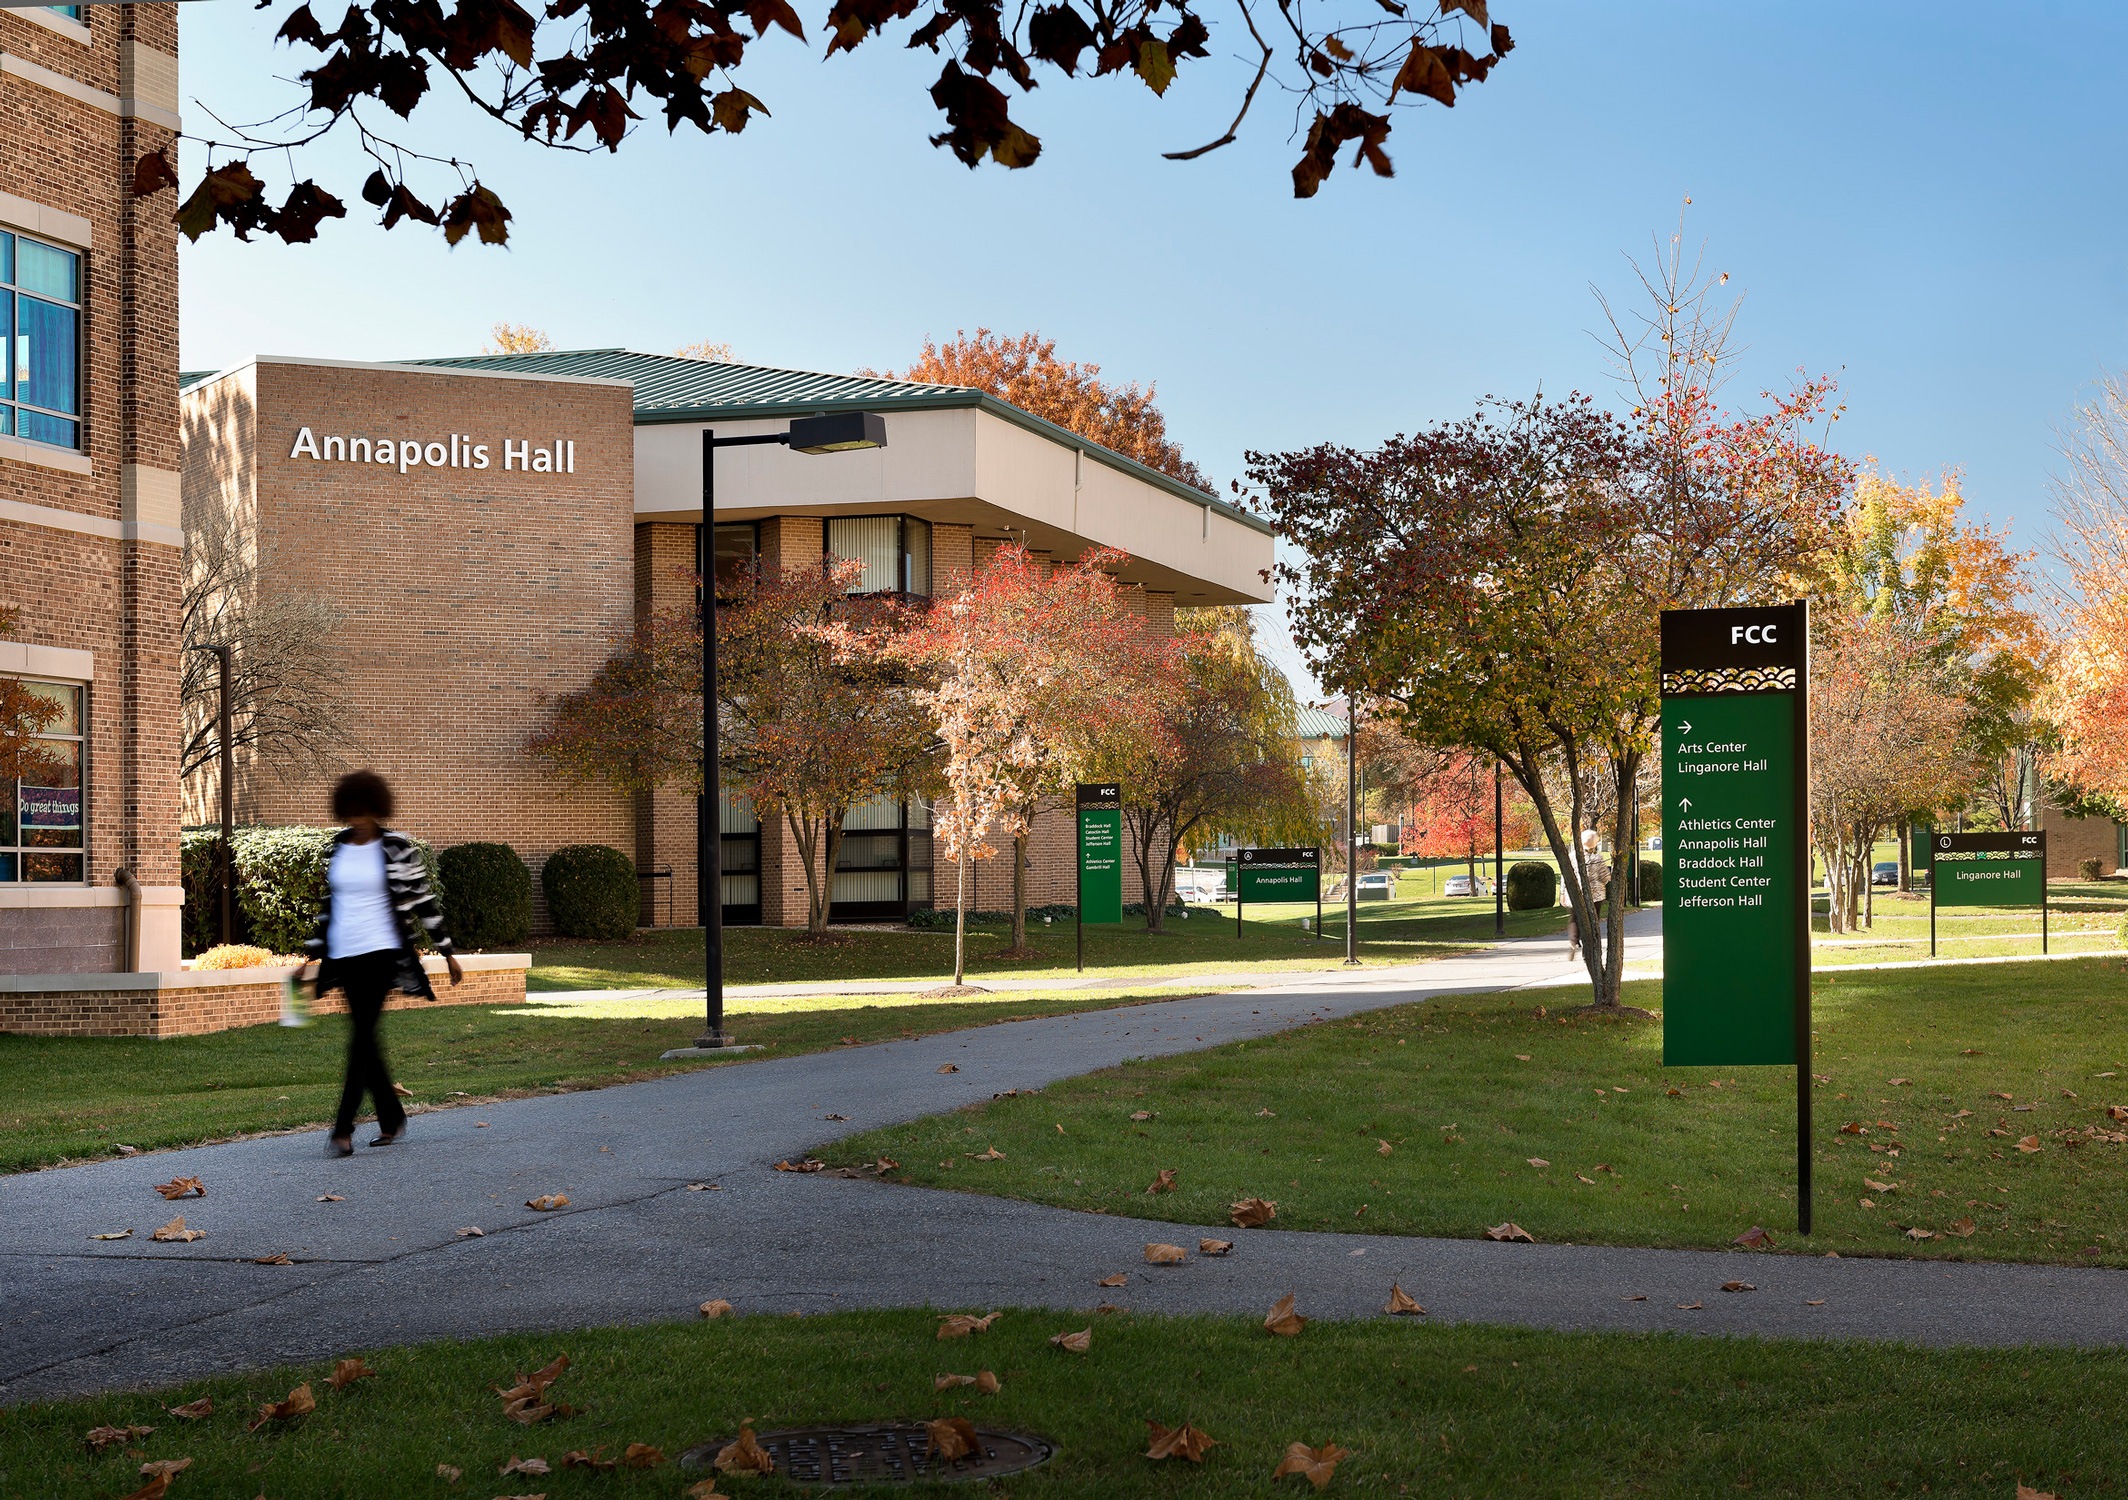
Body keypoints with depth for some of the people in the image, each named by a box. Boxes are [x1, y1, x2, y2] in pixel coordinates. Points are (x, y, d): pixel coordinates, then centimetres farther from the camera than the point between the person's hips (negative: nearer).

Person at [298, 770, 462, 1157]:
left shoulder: (398, 848, -5)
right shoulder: (335, 850, 9)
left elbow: (424, 901, -1)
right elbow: (327, 906, 17)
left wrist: (447, 952, 1)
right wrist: (310, 956, 15)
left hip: (382, 951, -5)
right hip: (343, 956, 5)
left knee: (361, 1036, -12)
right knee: (365, 1040, 8)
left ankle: (343, 1130, -13)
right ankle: (392, 1118, 22)